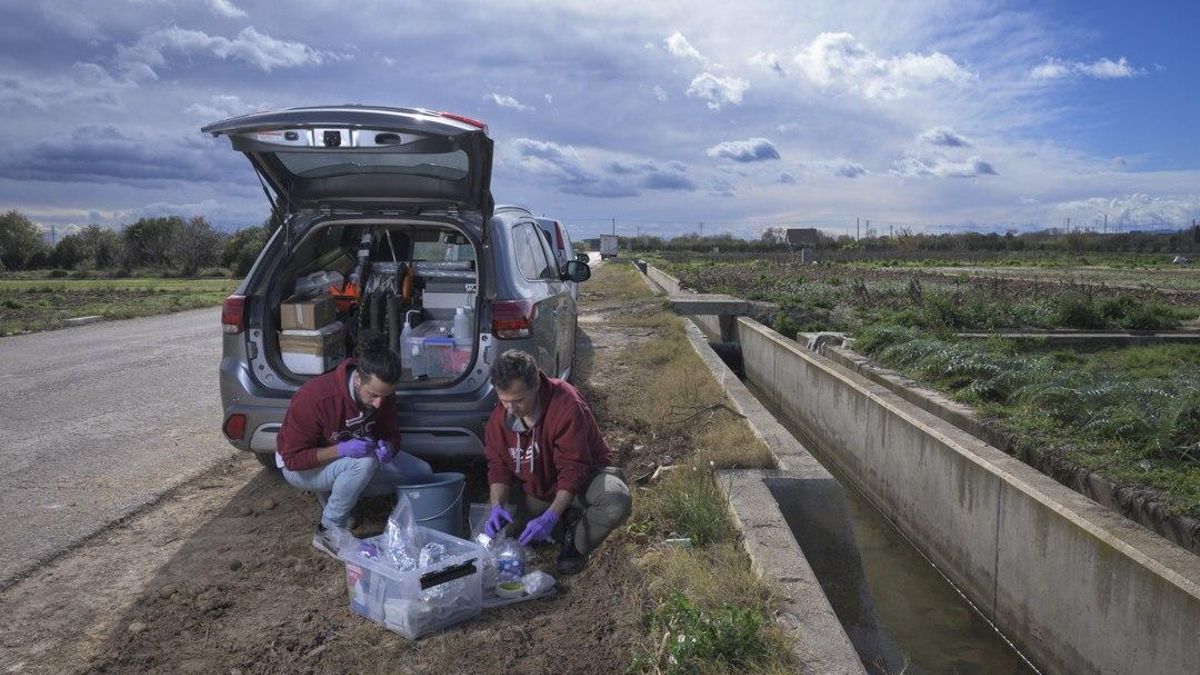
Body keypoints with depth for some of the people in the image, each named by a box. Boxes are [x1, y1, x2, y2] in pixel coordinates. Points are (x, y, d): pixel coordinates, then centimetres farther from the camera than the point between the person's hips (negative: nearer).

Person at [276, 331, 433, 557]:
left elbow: (391, 434, -2)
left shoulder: (383, 394, -17)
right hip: (300, 467, -6)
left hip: (353, 453, 6)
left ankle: (335, 493, 3)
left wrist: (387, 447, -27)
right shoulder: (314, 397, -34)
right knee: (364, 462, -37)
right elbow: (293, 457, -27)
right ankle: (329, 531, -17)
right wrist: (341, 450, -42)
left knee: (422, 473, -6)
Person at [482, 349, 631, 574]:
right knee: (497, 526, -11)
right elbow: (498, 465, -5)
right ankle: (567, 524, 10)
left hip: (584, 477, -5)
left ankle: (576, 545, -5)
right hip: (535, 488, 5)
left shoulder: (568, 406, -31)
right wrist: (497, 506, -24)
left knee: (617, 501, -36)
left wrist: (550, 517, -40)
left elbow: (573, 470, -31)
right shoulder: (500, 417, -13)